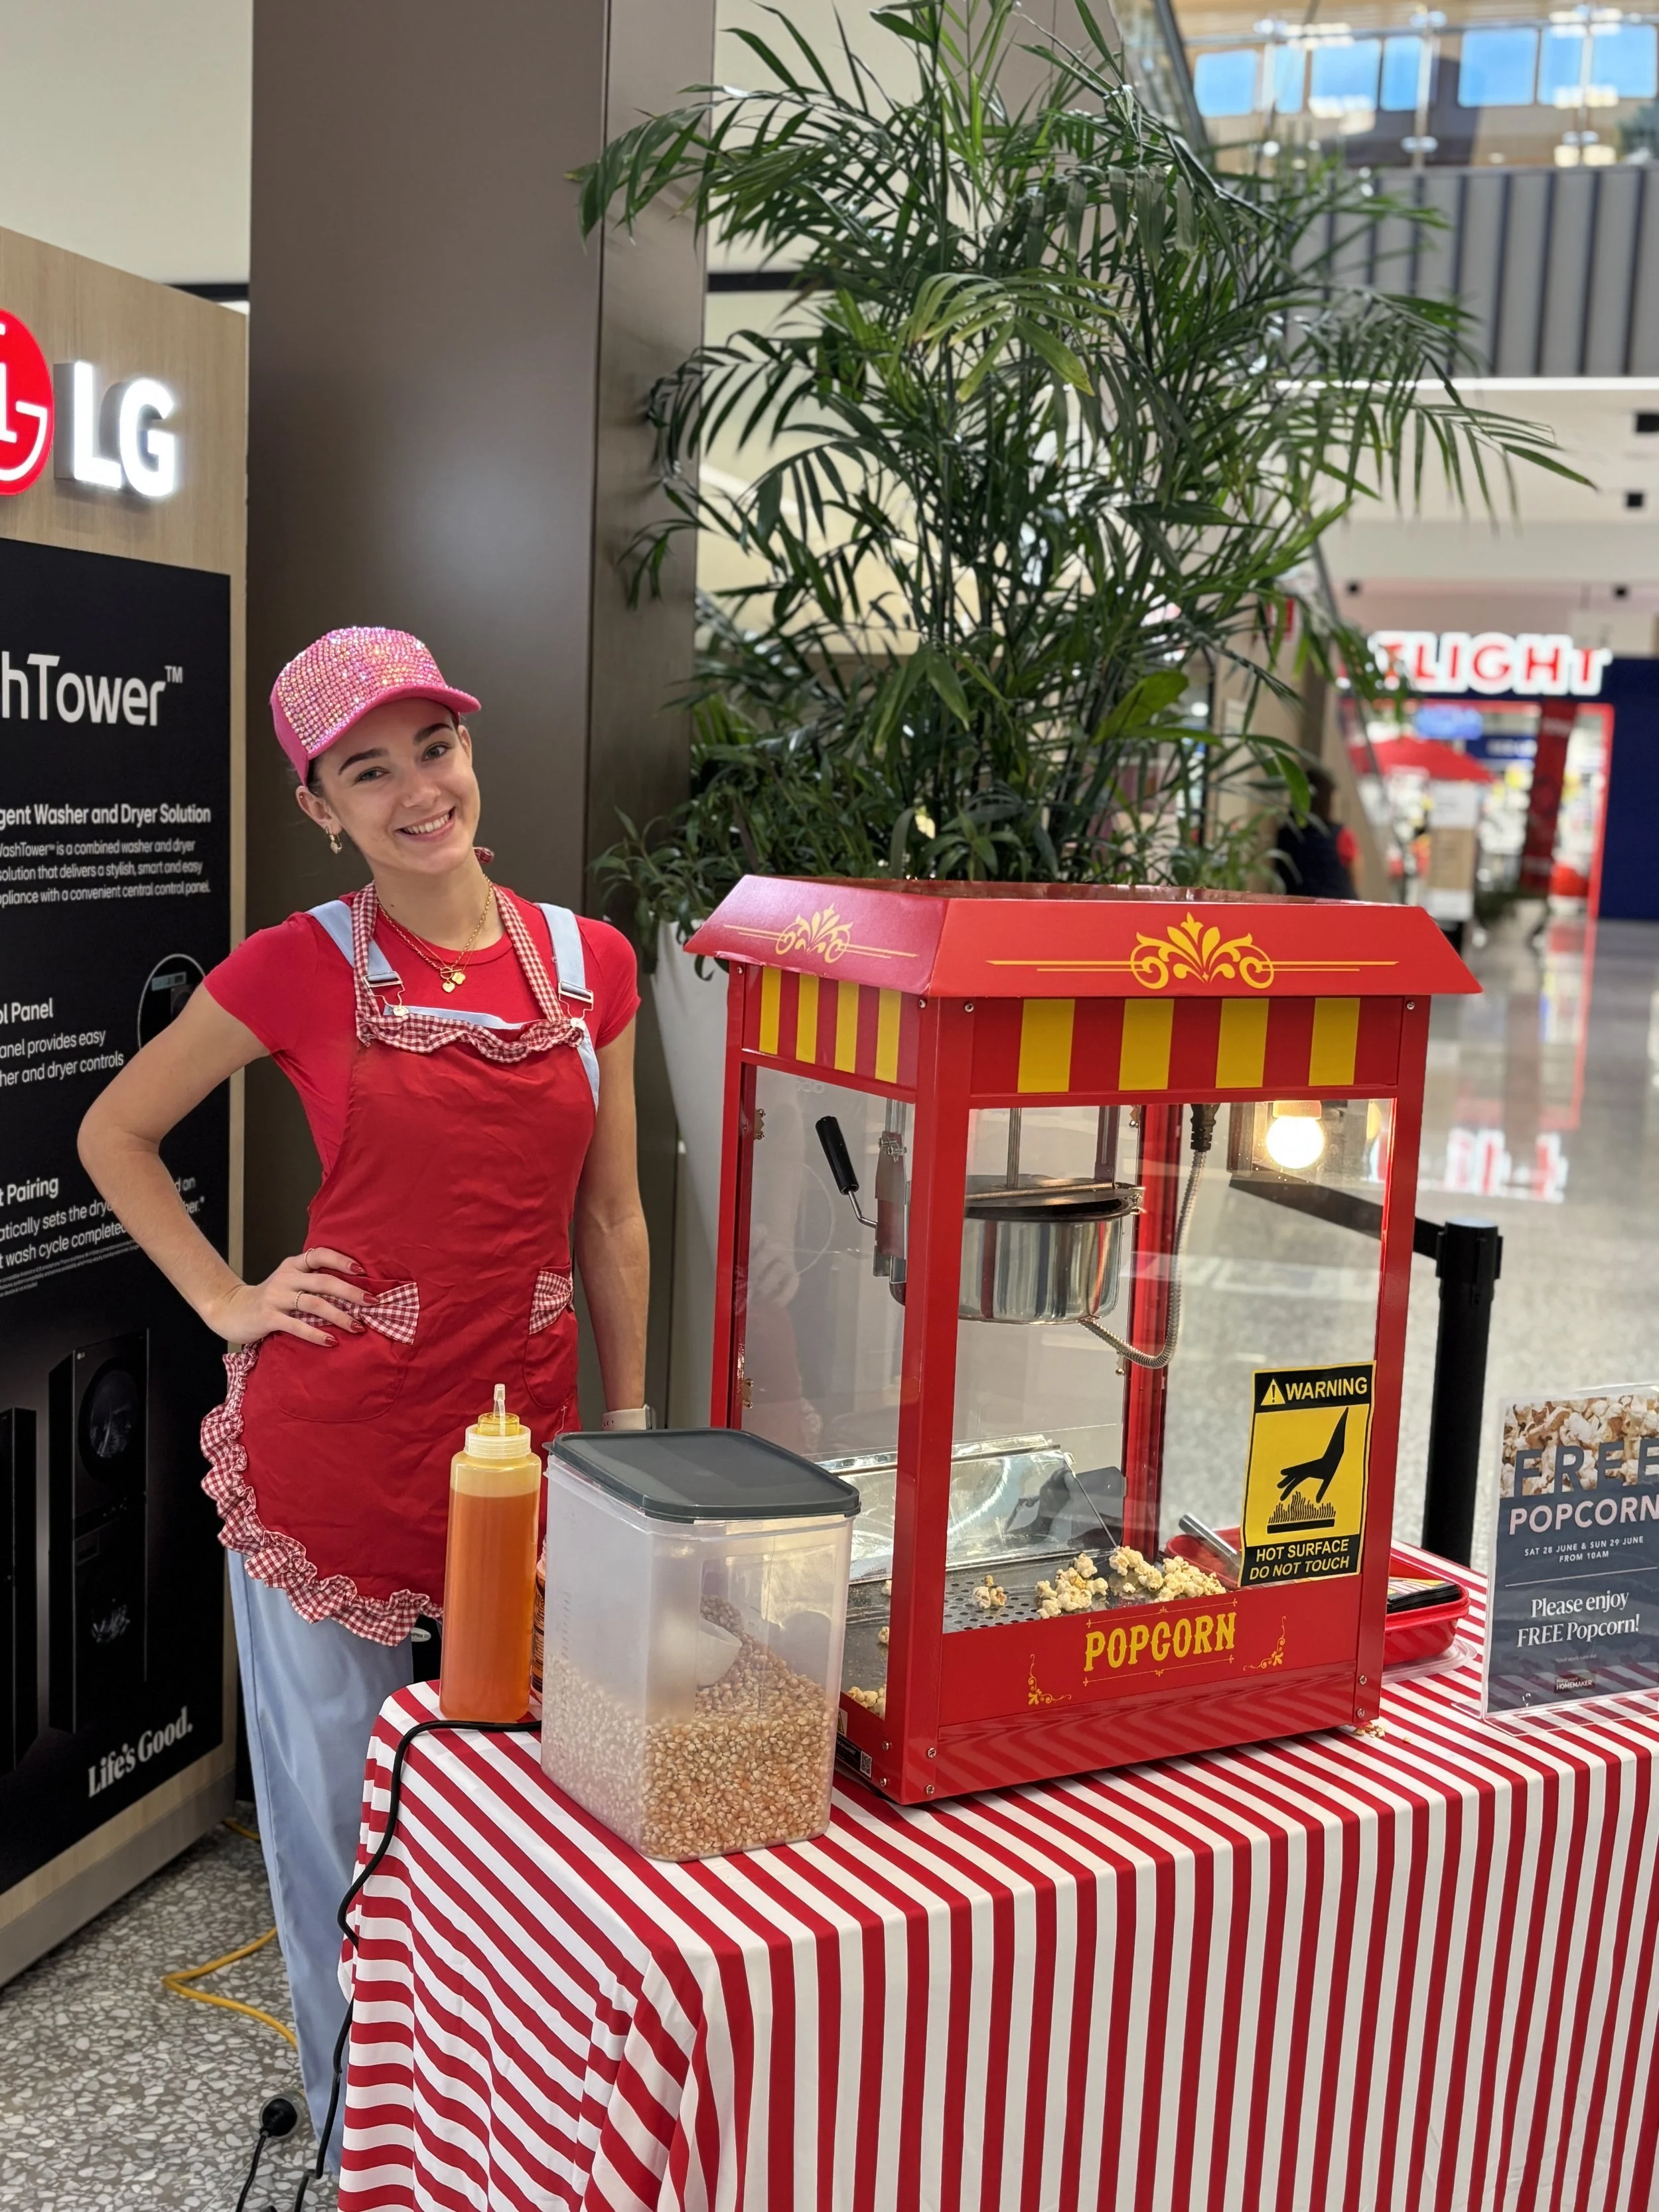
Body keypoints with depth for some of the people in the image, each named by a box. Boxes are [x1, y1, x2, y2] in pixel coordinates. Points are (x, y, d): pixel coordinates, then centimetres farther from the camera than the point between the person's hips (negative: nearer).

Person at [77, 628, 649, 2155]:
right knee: (338, 1786, 11)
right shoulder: (303, 967, -6)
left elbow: (610, 1217, 9)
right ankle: (358, 2121, 34)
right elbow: (115, 1133, 7)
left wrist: (632, 1426, 9)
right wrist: (227, 1300, -2)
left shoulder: (589, 963, 2)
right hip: (332, 1437, -2)